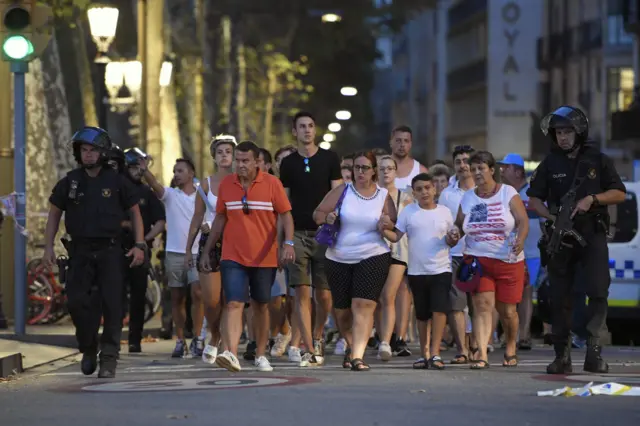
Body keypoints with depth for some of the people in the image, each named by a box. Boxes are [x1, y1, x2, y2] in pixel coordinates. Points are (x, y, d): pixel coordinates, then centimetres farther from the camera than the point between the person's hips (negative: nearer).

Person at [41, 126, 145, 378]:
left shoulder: (117, 182, 1)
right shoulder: (69, 182, 5)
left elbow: (135, 213, 8)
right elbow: (54, 215, 12)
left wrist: (140, 245, -1)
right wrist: (48, 247, 3)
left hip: (110, 251, -2)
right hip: (80, 251, 2)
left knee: (112, 304, -8)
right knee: (77, 301, -6)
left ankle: (109, 358, -4)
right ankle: (88, 349, 17)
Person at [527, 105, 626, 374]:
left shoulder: (598, 160, 4)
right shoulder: (550, 164, 9)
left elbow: (619, 194, 5)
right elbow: (533, 199, 11)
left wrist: (592, 199, -12)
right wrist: (552, 217, -7)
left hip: (593, 234, -2)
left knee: (598, 291, -16)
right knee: (560, 298, 2)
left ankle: (594, 347, -12)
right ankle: (562, 356, 8)